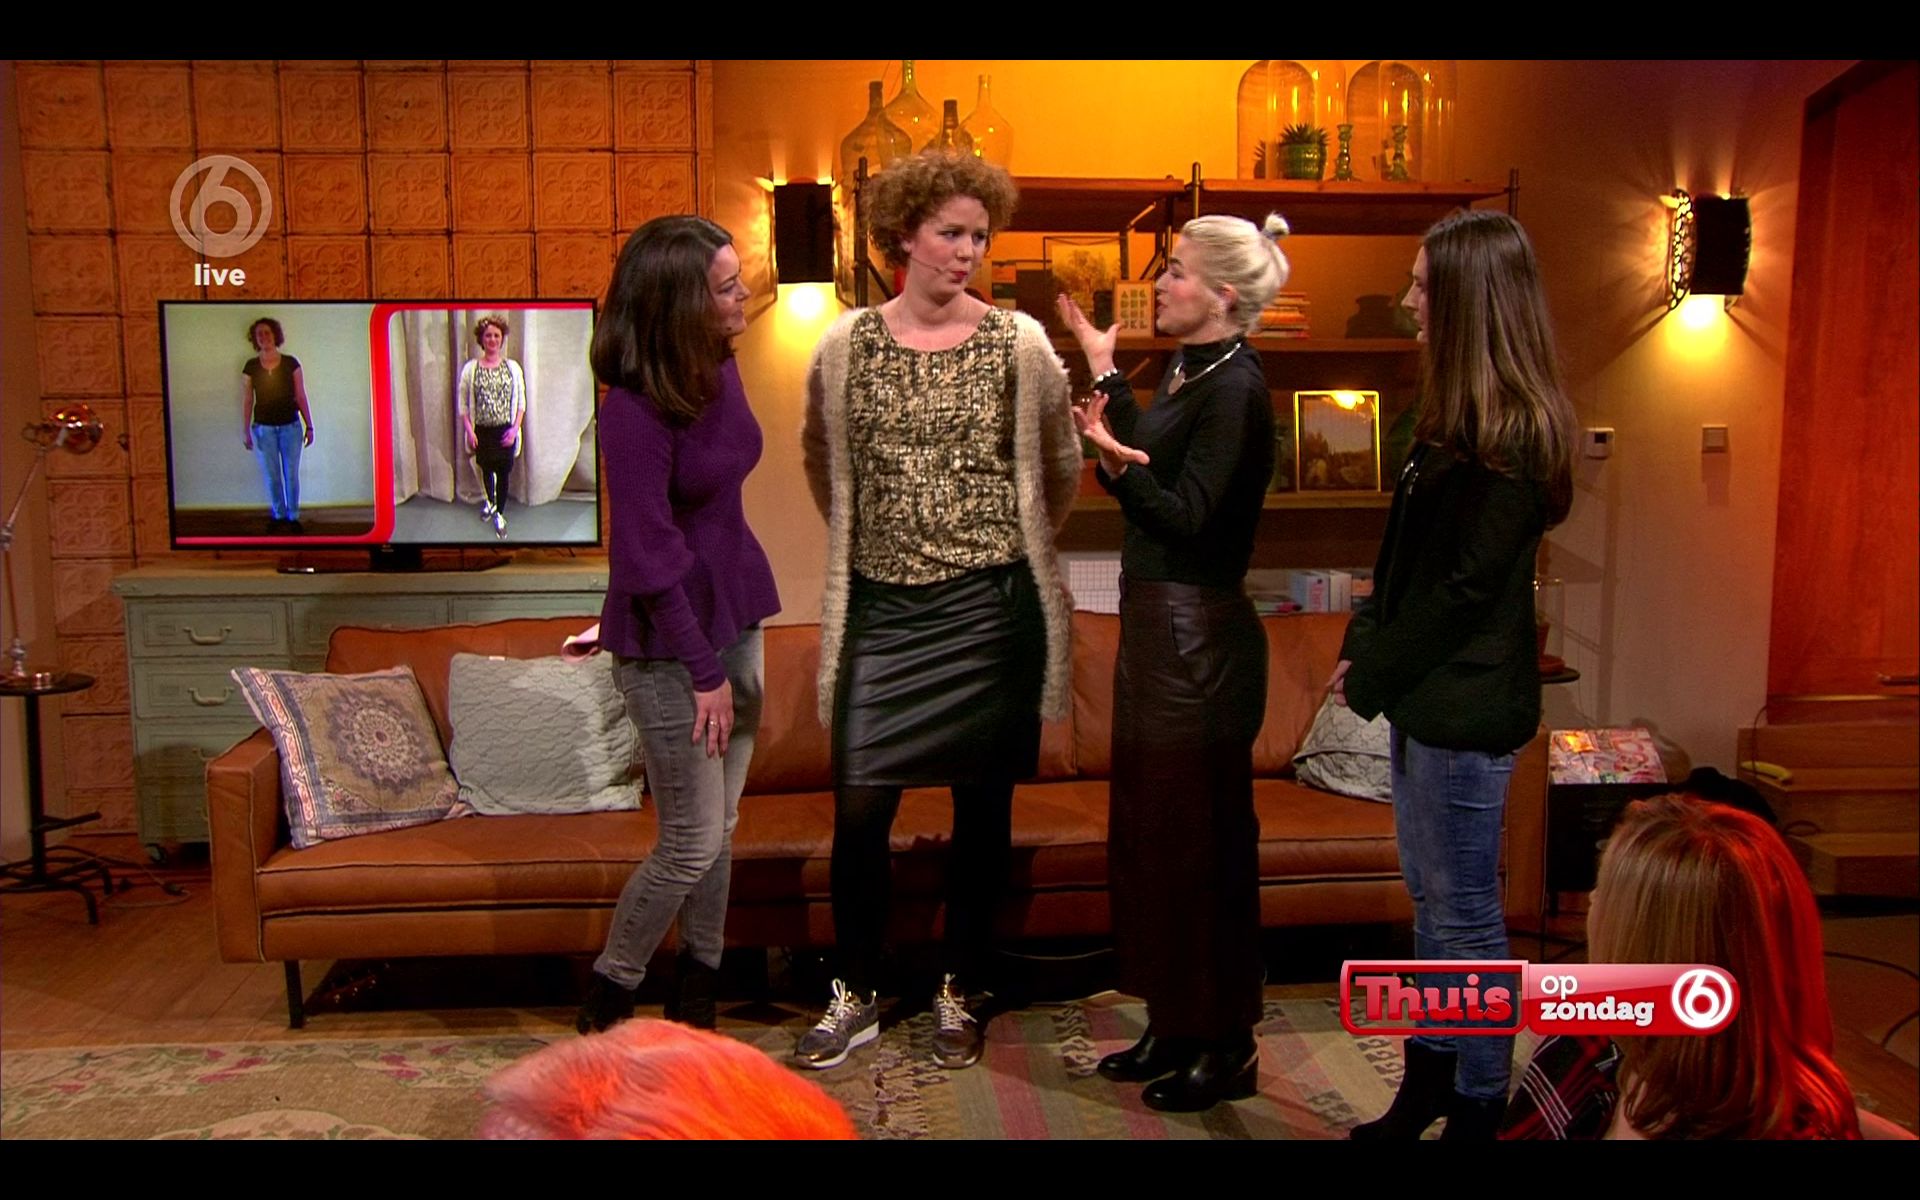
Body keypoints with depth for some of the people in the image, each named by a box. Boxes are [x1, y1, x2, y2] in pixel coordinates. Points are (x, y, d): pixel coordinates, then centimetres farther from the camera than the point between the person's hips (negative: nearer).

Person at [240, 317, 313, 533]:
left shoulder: (291, 363, -3)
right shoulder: (251, 367, -1)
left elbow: (301, 396, 0)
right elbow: (247, 400, 3)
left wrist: (309, 426, -1)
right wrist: (245, 431, 1)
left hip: (290, 426, -1)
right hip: (263, 428, 1)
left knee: (292, 474, 3)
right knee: (271, 475, 8)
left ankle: (293, 516, 15)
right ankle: (278, 514, 21)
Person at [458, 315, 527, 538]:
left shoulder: (513, 367, -2)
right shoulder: (471, 368, -5)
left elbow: (521, 402, 1)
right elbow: (463, 404, -2)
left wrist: (515, 428, -9)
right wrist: (469, 431, -10)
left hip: (506, 431, 0)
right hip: (482, 431, 0)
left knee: (504, 473, 4)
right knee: (486, 469, 19)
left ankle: (499, 514, 21)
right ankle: (490, 500, 46)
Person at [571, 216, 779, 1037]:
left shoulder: (719, 367, 2)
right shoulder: (635, 408, -21)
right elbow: (649, 553, -19)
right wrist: (705, 670, -15)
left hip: (736, 617, 7)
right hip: (670, 643, -7)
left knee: (718, 830, 13)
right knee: (693, 844, 1)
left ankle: (697, 1006, 27)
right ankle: (606, 1003, 23)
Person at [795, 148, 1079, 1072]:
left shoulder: (1019, 343, -2)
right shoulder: (847, 345, 2)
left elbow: (1060, 469, 9)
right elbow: (823, 465, 17)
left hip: (991, 608, -1)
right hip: (882, 607, 1)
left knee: (982, 810, 8)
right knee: (860, 806, 0)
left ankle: (959, 995, 26)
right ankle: (856, 995, 21)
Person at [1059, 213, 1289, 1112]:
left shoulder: (1236, 387, -16)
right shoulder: (1191, 373, 12)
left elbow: (1186, 516, -21)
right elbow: (1150, 467, 20)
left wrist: (1118, 460, -31)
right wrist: (1104, 371, 19)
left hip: (1199, 636, -10)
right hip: (1155, 624, 10)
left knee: (1200, 836, 1)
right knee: (1148, 828, 16)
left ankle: (1226, 1047, 17)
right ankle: (1173, 1028, 30)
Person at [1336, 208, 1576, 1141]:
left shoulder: (1511, 437, -18)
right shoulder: (1454, 417, 11)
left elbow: (1464, 587, -19)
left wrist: (1370, 678, -11)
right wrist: (1362, 648, 4)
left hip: (1466, 704, -9)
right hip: (1425, 693, 9)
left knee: (1463, 907, 3)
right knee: (1433, 897, 18)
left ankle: (1478, 1105, 19)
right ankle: (1429, 1081, 32)